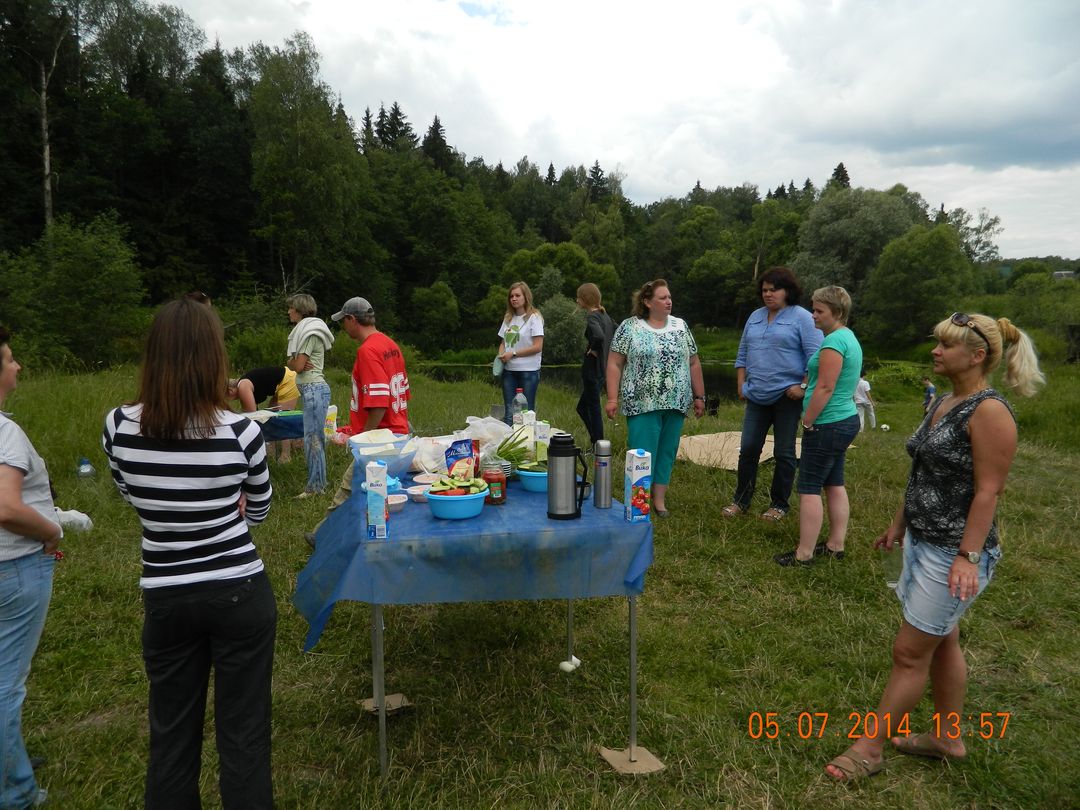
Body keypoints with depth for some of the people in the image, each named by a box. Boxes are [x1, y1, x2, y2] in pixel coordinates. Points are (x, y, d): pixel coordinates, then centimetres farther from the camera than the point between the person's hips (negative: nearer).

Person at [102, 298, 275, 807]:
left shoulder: (118, 426, -9)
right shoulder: (240, 430, -17)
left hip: (165, 598, 3)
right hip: (239, 593, -2)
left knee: (172, 730, 21)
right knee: (243, 729, 13)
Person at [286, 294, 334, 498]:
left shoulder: (310, 333, -12)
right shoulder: (304, 330, 19)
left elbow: (297, 365, -14)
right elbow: (291, 363, 15)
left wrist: (296, 361, 7)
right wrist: (298, 363, -5)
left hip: (314, 389, -10)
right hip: (310, 389, 10)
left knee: (313, 439, -7)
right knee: (315, 438, 12)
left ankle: (315, 486, -3)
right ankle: (318, 482, 17)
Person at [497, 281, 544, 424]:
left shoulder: (534, 317, -6)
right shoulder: (508, 318, 12)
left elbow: (537, 347, -12)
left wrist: (513, 354, -13)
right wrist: (501, 356, -3)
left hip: (529, 371, -5)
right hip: (509, 370, 5)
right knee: (509, 413, 3)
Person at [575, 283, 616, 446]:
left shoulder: (592, 317, -15)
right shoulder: (604, 315, 12)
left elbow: (599, 335, -34)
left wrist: (594, 349, -17)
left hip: (592, 366, -9)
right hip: (603, 366, 9)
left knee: (593, 407, 0)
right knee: (582, 406, 18)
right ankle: (596, 438, 22)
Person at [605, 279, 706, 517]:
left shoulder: (681, 326, 10)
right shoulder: (629, 327, -1)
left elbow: (693, 363, 14)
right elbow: (614, 364, -3)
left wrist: (699, 396, 11)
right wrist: (612, 398, -10)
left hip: (675, 404, 4)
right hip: (643, 404, -4)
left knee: (667, 452, 9)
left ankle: (659, 500, 20)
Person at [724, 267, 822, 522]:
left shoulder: (802, 318, -6)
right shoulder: (755, 317, 13)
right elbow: (743, 353, 18)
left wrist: (804, 387, -16)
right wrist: (741, 384, 11)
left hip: (787, 396, -5)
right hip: (757, 396, 5)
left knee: (784, 453, 5)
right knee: (748, 448, 5)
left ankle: (779, 505, 17)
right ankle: (741, 501, 16)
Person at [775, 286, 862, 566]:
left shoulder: (834, 340, -18)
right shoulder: (849, 337, 14)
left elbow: (825, 388, -22)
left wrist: (807, 423, -15)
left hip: (828, 424, -10)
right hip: (846, 420, 10)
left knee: (809, 488, -5)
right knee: (835, 485, 15)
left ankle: (804, 554, -1)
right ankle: (835, 546, 23)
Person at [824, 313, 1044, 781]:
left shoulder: (989, 412, -19)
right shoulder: (943, 403, 8)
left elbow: (988, 491, -21)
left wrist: (968, 557, -24)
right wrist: (899, 524, 20)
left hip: (953, 552, -9)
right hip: (923, 541, 9)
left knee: (910, 652, 1)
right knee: (941, 643, 20)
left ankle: (870, 749, 14)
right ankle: (949, 738, 36)